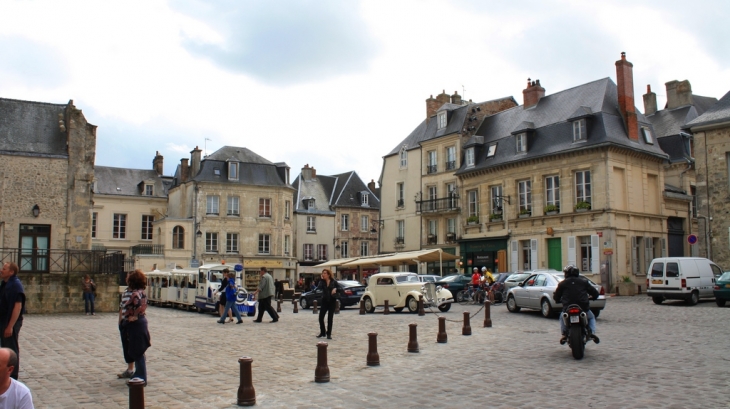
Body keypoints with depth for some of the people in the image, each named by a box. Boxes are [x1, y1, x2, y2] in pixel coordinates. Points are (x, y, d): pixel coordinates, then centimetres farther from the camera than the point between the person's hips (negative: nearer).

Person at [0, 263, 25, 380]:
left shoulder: (15, 285, -17)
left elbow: (18, 306, -23)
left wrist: (10, 326, -25)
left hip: (11, 323, -9)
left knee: (12, 350, -1)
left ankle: (12, 378, 8)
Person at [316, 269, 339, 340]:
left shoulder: (333, 281, -3)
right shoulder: (322, 281, -2)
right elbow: (319, 288, -19)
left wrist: (335, 289, -17)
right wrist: (322, 280, -21)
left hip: (332, 301, -1)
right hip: (324, 301, 2)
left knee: (330, 318, 0)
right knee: (321, 317, -4)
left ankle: (329, 334, 10)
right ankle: (322, 332, 15)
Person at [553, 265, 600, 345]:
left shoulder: (562, 284, 6)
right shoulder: (584, 282, 9)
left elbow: (556, 297, 9)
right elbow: (595, 293, 11)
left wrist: (559, 301, 32)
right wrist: (592, 298, 34)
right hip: (583, 308, 0)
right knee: (591, 317, 30)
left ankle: (564, 334, 11)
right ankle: (592, 333, 4)